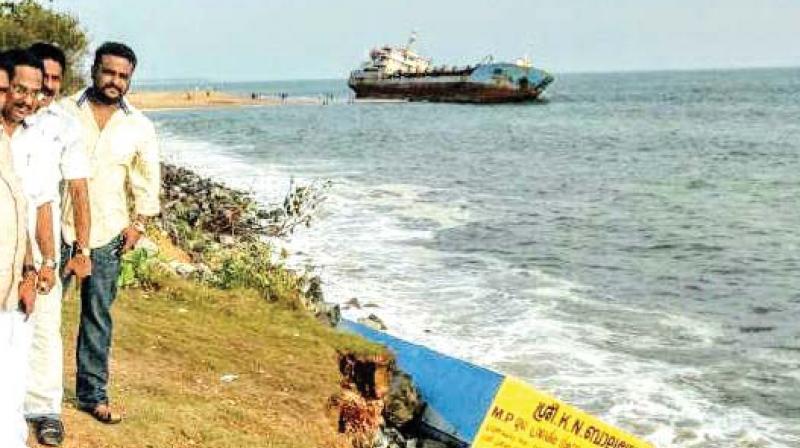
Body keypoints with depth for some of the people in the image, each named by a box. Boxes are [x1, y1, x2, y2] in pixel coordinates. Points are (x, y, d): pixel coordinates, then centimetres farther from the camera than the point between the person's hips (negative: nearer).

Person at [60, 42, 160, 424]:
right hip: (58, 227, -1)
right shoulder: (63, 112, -3)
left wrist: (138, 223, 4)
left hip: (106, 234, 2)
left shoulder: (140, 127, 3)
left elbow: (148, 179, 12)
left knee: (98, 314, 7)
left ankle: (93, 393, 18)